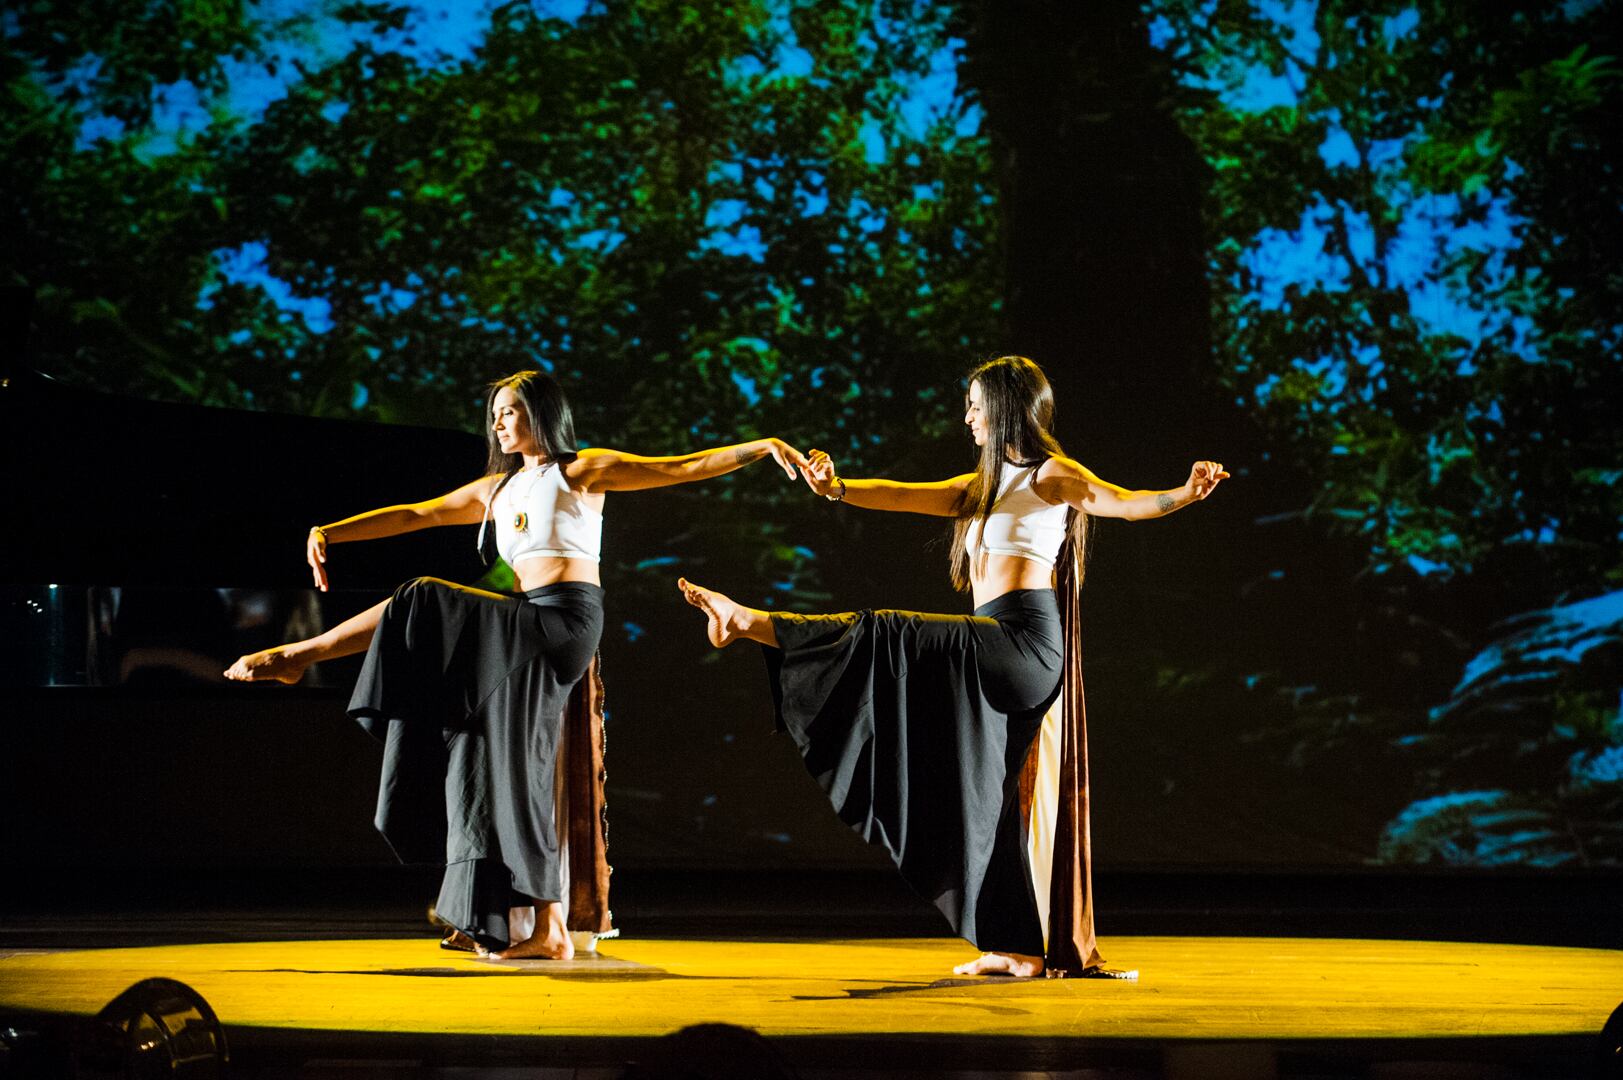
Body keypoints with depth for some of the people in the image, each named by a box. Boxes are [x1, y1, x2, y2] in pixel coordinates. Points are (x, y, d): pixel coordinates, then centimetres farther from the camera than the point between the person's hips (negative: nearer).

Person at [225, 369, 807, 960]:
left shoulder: (583, 471, 6)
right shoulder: (497, 489, 24)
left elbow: (681, 467, -1)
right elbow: (414, 516, 21)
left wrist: (762, 447, -12)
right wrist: (329, 533, 13)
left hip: (566, 617, -7)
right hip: (525, 627, 7)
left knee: (424, 604, -15)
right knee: (501, 765, -1)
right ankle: (543, 927, -2)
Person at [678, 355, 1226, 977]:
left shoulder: (1050, 475, -2)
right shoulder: (986, 486, 24)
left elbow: (1124, 503, -17)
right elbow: (905, 496, 14)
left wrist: (1183, 494, -37)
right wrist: (838, 489, -3)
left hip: (1021, 641, -10)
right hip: (1003, 657, 10)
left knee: (883, 635, -12)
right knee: (1003, 796, 8)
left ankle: (747, 623, -3)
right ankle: (1023, 949, 10)